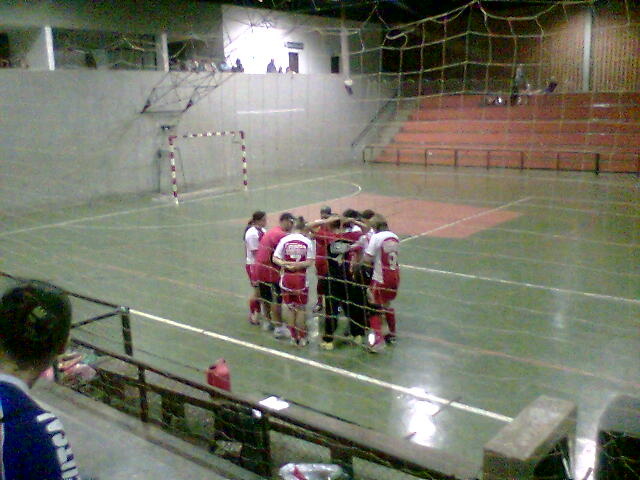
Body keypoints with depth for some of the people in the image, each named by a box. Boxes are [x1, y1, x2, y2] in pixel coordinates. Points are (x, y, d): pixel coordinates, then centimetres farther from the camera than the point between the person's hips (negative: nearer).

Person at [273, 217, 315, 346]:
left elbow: (275, 258, -7)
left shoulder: (284, 240, -3)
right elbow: (310, 262, -11)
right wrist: (298, 265, -9)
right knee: (301, 308, 10)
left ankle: (293, 337, 19)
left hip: (286, 278, 1)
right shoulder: (308, 241, -6)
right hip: (301, 278, -1)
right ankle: (302, 338, 17)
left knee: (290, 307, 12)